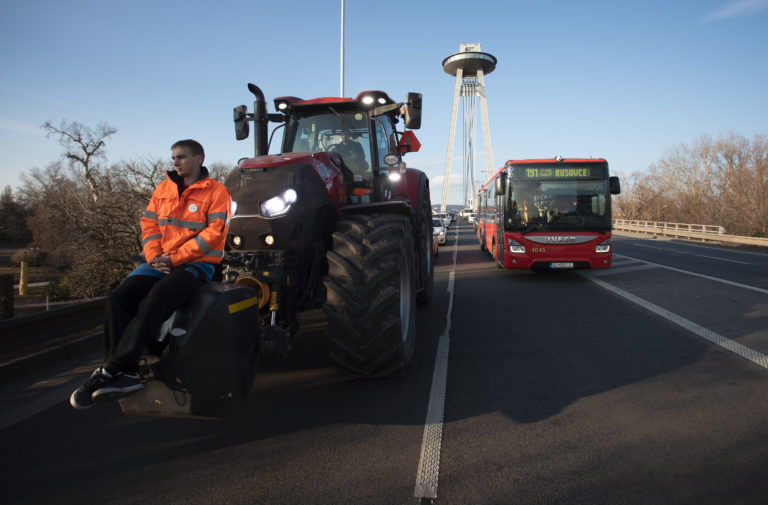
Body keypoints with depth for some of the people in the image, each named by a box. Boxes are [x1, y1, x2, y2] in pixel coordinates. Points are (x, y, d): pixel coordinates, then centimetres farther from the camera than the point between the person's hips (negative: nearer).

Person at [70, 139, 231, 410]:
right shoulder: (164, 188, 18)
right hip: (161, 262, 6)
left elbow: (213, 233, -11)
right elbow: (149, 223, 14)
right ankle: (126, 374, -19)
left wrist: (175, 258, -16)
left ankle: (109, 371, -24)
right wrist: (154, 256, -6)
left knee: (155, 301, -31)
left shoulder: (215, 191, -1)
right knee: (119, 298, -18)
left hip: (197, 263, -6)